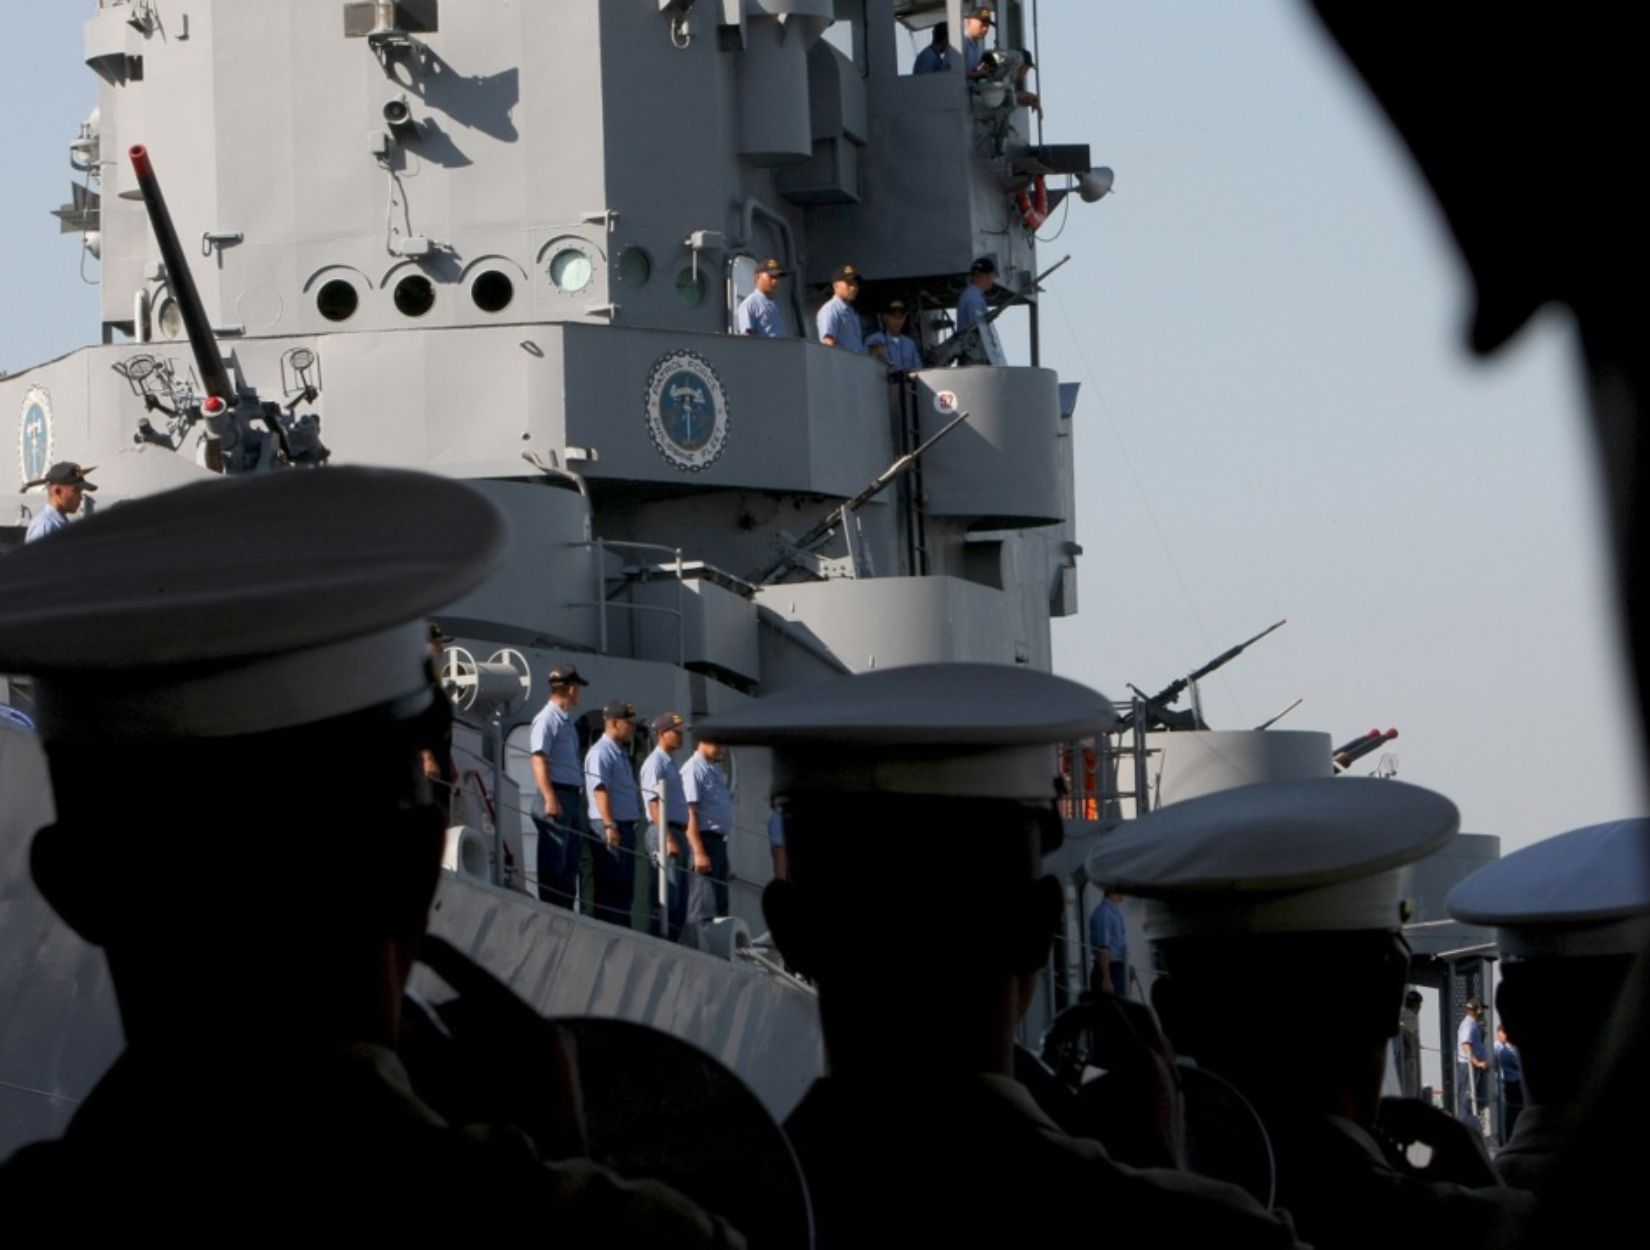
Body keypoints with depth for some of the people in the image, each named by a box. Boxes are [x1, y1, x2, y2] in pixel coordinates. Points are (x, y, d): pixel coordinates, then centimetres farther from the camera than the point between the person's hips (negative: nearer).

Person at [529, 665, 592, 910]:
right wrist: (550, 798, -24)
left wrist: (581, 791, 18)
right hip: (557, 795, -10)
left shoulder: (568, 721, 20)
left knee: (571, 862, 11)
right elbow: (539, 759, -17)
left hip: (573, 796, 10)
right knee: (554, 862, -10)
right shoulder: (547, 719, -9)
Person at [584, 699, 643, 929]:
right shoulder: (601, 752, -9)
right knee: (611, 887, -11)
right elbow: (599, 789, -19)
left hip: (625, 825, 10)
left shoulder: (621, 752, 21)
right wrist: (610, 826, -26)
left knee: (625, 888, 9)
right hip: (610, 827, -10)